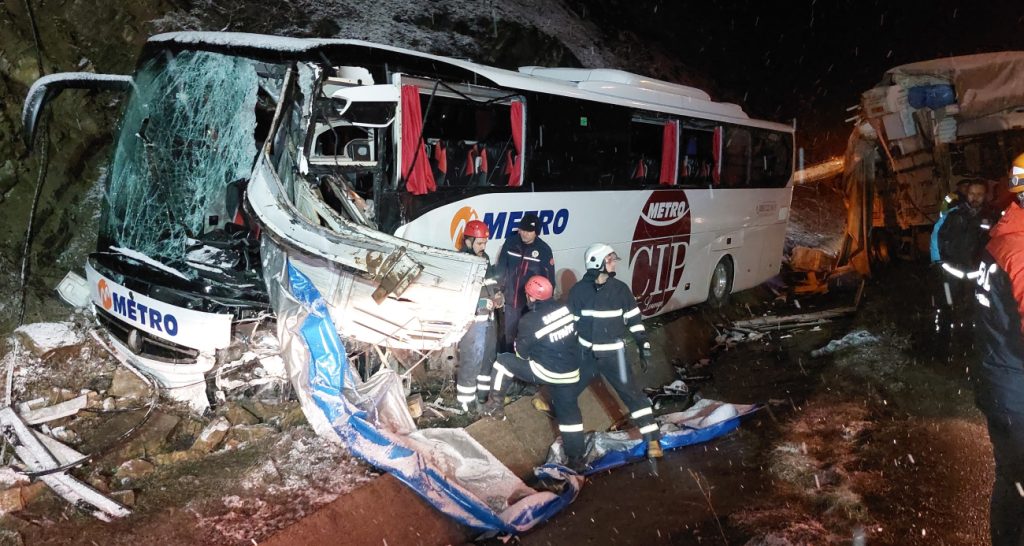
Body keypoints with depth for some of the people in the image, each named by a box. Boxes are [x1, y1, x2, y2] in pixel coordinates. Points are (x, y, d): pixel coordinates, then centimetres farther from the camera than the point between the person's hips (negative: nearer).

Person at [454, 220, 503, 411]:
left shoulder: (485, 258, 11)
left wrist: (497, 294, 5)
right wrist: (482, 303, -23)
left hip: (488, 317, 9)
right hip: (472, 319, -9)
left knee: (489, 356, 19)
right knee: (471, 360, -6)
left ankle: (484, 392, 35)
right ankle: (466, 402, 6)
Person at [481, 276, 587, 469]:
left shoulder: (530, 321, -17)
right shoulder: (566, 309, -3)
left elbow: (522, 354, -6)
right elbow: (576, 332, 12)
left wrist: (518, 343, 16)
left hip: (545, 372, -5)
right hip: (571, 373, 5)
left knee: (504, 361, 10)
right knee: (569, 413, 17)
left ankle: (496, 404, 14)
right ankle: (576, 459, 22)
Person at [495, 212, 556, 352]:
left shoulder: (544, 250, -10)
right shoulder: (510, 243, -4)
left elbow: (549, 278, -6)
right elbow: (501, 268, 4)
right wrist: (498, 289, 4)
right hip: (510, 299, 3)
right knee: (508, 335, 16)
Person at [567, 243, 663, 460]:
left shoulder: (620, 289, -5)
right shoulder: (579, 290, -7)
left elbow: (634, 319, 1)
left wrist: (644, 347, -3)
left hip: (613, 353, -1)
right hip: (586, 353, 1)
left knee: (632, 393, -5)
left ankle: (653, 439, 0)